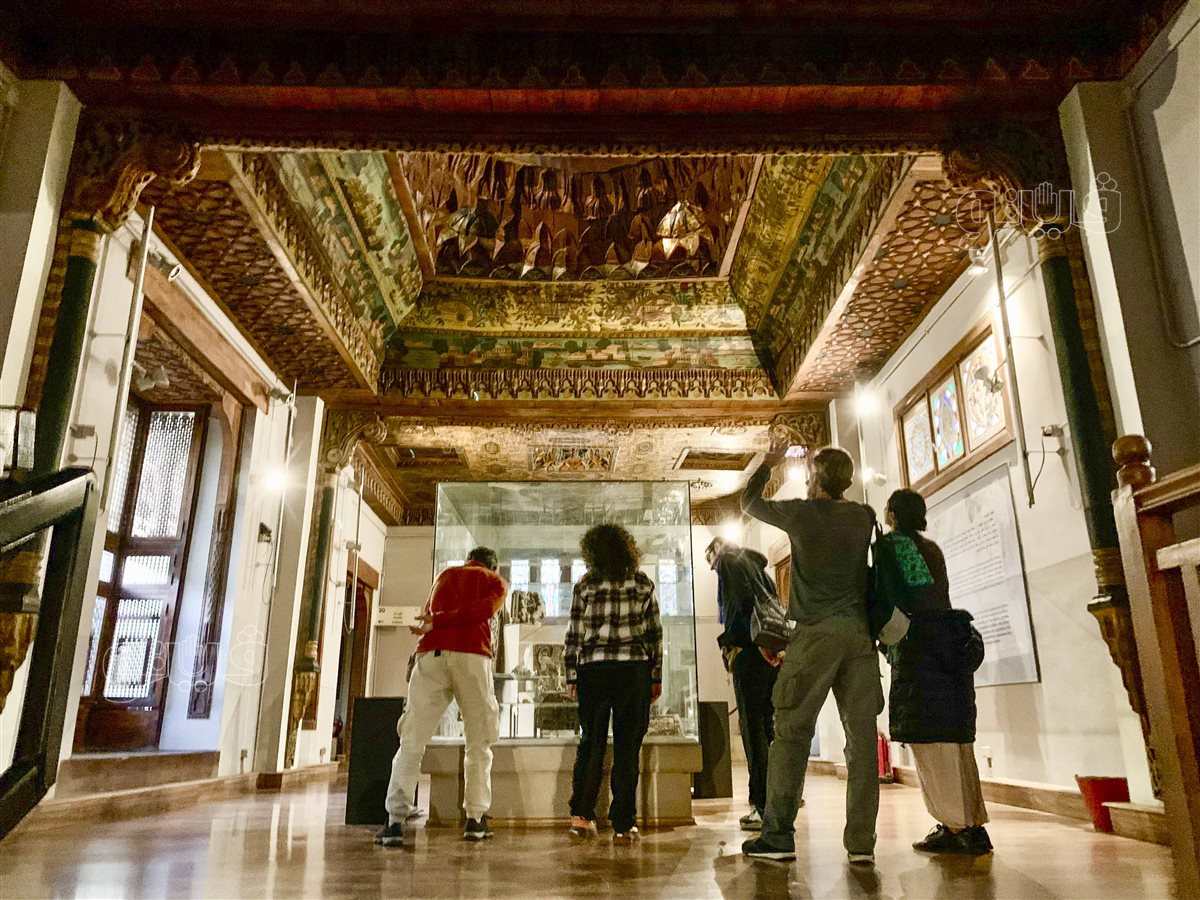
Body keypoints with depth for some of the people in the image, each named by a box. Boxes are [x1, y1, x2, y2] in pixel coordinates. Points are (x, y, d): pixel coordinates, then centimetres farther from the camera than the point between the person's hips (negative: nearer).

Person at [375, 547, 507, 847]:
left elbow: (428, 614, 25)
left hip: (431, 655, 2)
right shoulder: (496, 582, 18)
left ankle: (395, 820, -6)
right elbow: (484, 610, -1)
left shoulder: (446, 575, 28)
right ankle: (475, 818, 5)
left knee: (411, 741, 2)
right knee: (479, 743, 9)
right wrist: (435, 623, -1)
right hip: (471, 656, -2)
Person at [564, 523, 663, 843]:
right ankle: (623, 826, 7)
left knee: (591, 743, 14)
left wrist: (571, 677, 9)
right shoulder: (643, 583, 4)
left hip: (592, 670, 0)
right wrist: (657, 676, 9)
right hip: (634, 669, 0)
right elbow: (654, 632, 4)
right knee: (628, 747, 5)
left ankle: (581, 814, 12)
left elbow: (574, 634, 2)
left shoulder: (585, 584, 2)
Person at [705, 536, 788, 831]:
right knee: (765, 726, 13)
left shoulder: (728, 560, 3)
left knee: (753, 728, -6)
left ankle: (765, 808, -7)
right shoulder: (755, 564, 27)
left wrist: (731, 643, -11)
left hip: (750, 651, -8)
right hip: (772, 651, 9)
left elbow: (740, 602, -13)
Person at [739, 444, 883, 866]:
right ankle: (861, 841, 6)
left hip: (816, 632, -4)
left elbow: (749, 501, 17)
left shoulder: (801, 513, 0)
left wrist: (768, 464, 31)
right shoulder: (864, 517, 10)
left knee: (792, 730, 0)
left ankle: (778, 835, 0)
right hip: (860, 632, 4)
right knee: (861, 733, 4)